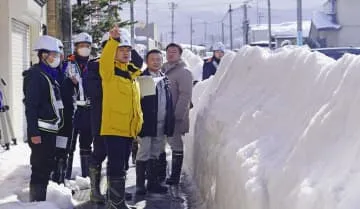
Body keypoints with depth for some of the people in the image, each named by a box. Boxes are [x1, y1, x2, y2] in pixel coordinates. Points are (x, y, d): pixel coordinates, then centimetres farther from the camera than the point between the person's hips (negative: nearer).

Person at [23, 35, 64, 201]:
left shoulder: (50, 75, 17)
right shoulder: (35, 75, -12)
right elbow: (30, 106, -18)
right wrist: (33, 133, -22)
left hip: (50, 131, 10)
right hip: (41, 132, -10)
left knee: (46, 168, 15)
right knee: (40, 170, -7)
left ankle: (41, 202, 24)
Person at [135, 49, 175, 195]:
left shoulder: (165, 79, 14)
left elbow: (169, 101, 16)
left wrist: (170, 123, 12)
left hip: (161, 125, 6)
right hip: (146, 123, -6)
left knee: (155, 155, 13)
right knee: (144, 154, -2)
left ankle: (153, 183, 21)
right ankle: (140, 185, 5)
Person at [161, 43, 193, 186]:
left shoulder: (183, 72, -6)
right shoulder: (163, 70, 16)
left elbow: (185, 95, -13)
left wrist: (177, 115, -19)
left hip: (175, 117, -7)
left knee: (176, 145, -2)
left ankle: (175, 176, 3)